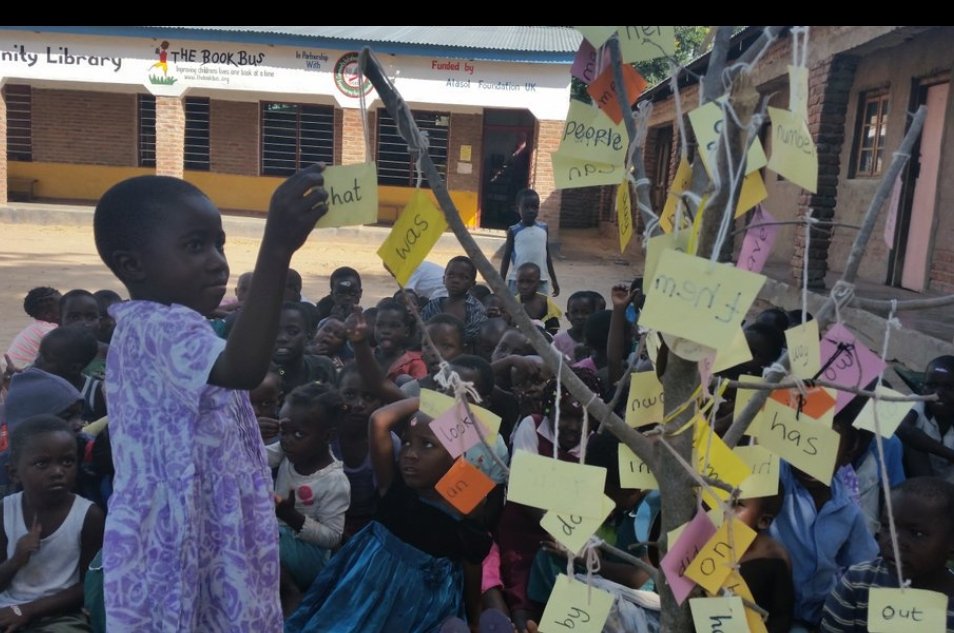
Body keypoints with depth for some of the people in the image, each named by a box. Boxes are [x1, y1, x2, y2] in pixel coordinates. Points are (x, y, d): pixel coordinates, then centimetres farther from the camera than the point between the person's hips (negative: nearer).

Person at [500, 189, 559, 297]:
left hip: (540, 281, 3)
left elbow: (548, 256, 13)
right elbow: (506, 257, 2)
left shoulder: (544, 229, 4)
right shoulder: (513, 231, -3)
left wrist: (554, 280, 16)